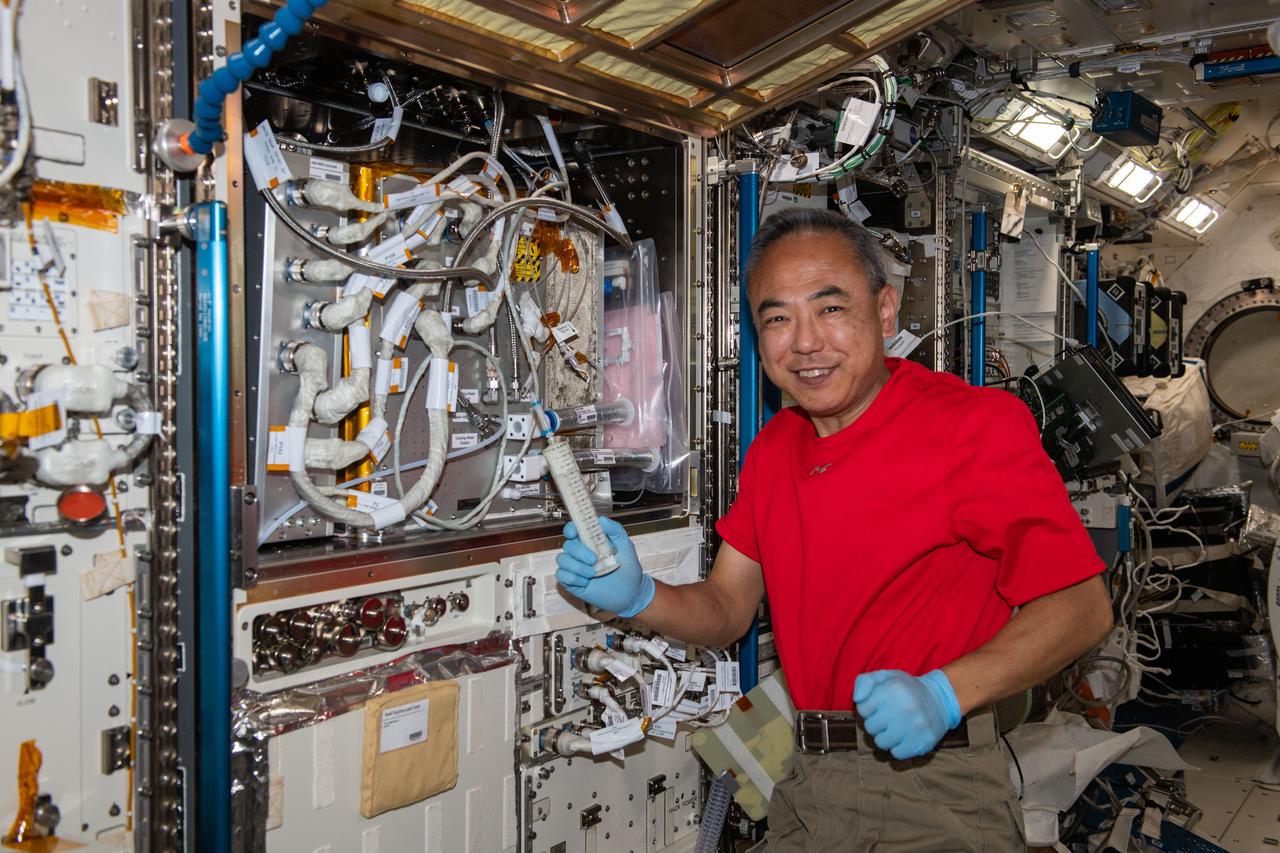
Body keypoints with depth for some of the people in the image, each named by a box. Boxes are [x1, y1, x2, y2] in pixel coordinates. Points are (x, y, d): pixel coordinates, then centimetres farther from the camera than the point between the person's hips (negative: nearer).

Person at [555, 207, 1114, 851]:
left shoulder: (978, 424, -14)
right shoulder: (772, 448, 6)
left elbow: (1082, 605, -15)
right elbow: (725, 611, 7)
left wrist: (945, 694, -27)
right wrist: (637, 596, -13)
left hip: (935, 792, -6)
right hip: (810, 786, 7)